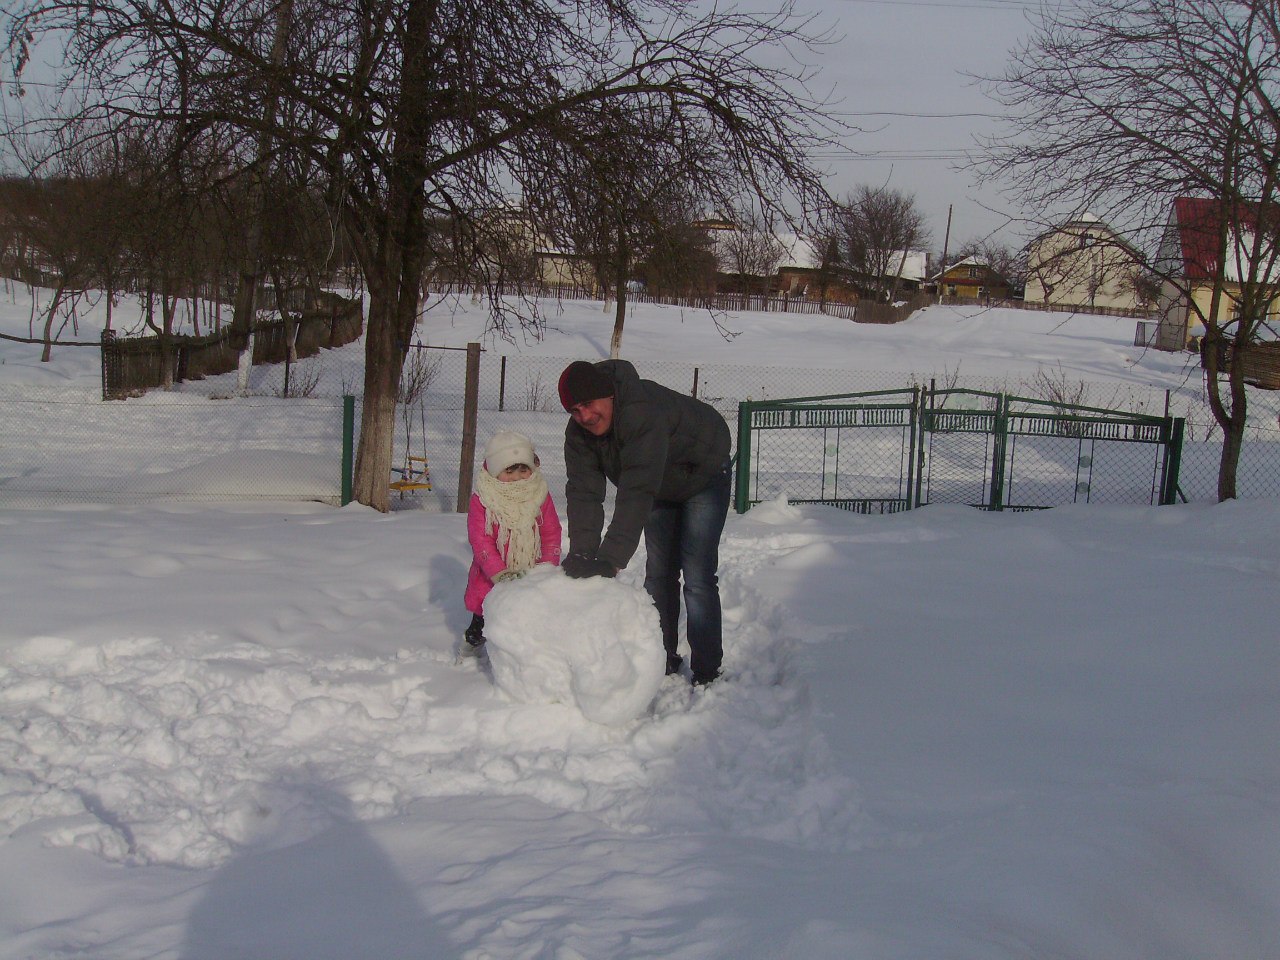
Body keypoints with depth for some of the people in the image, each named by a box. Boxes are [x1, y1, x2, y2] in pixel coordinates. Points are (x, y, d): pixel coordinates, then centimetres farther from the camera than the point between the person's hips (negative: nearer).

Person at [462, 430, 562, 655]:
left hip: (531, 576, 2)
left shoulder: (540, 497, 0)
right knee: (484, 619, 12)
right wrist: (500, 574, -24)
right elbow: (481, 541, -15)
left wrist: (548, 567, -11)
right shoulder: (481, 500, -10)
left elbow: (551, 535, 3)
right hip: (490, 580, -1)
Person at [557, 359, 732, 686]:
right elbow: (583, 490, -22)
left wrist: (611, 558, -54)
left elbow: (637, 492, -49)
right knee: (659, 573, 7)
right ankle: (663, 661, 19)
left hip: (704, 476, -7)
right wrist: (581, 554, -35)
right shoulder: (579, 432, -18)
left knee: (697, 575, -14)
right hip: (662, 487, 7)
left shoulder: (644, 413, -43)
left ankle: (707, 673, -7)